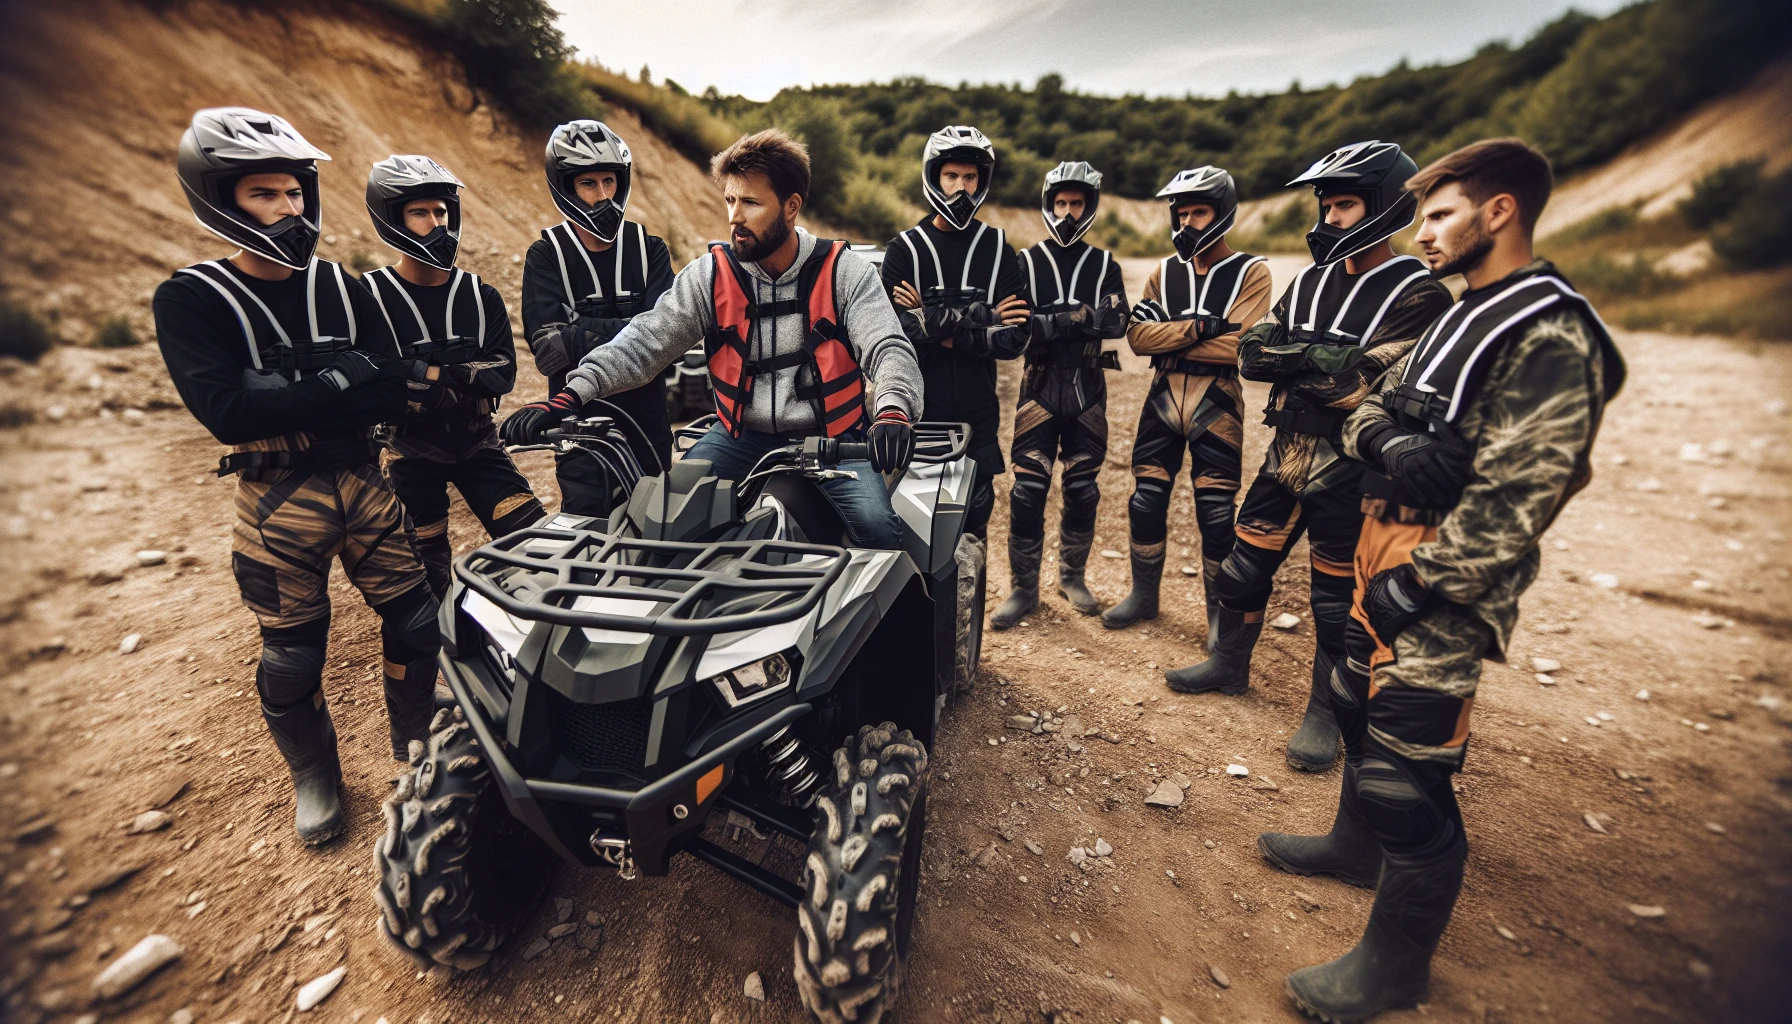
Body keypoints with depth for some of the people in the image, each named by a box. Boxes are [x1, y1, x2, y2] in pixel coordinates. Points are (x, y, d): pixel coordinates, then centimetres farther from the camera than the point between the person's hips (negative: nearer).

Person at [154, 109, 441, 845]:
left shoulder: (341, 288, 6)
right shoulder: (190, 300, -5)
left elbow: (392, 393, -6)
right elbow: (226, 411, -20)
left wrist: (289, 392, -17)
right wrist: (338, 383, -18)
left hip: (363, 482, 3)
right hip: (278, 501, -3)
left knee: (416, 622, 8)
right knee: (292, 656, 8)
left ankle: (415, 745, 32)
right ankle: (313, 773, 34)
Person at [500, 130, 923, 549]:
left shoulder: (844, 270, -5)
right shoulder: (709, 275, 0)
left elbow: (890, 349, -14)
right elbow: (645, 341, -7)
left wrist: (892, 412, -37)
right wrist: (571, 394, -21)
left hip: (833, 436, -2)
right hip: (744, 434, 3)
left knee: (876, 525, -25)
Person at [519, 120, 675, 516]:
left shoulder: (650, 249, 5)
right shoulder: (546, 254, 1)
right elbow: (548, 348, -12)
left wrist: (580, 337, -20)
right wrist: (631, 330, -20)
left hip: (646, 419, 2)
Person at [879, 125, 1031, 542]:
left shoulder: (999, 250, 6)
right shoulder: (904, 248, 2)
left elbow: (1015, 339, -5)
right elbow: (896, 331, -15)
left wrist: (937, 327, -12)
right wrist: (980, 315, -15)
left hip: (978, 412, 2)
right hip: (918, 410, -1)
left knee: (974, 520, 8)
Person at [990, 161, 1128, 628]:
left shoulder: (1104, 265, 9)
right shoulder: (1026, 262, 5)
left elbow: (1117, 322, -9)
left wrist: (1054, 318, -20)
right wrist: (1081, 318, -18)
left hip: (1088, 389, 2)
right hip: (1040, 385, -2)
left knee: (1083, 490, 8)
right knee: (1028, 489, -6)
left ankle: (1072, 577, 25)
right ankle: (1024, 587, 6)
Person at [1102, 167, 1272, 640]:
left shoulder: (1251, 273, -2)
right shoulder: (1164, 272, 10)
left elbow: (1237, 347, -17)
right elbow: (1137, 334, -6)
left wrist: (1169, 342, -11)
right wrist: (1198, 328, -16)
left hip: (1216, 402, -4)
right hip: (1162, 397, 4)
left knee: (1216, 512, 1)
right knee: (1146, 500, 8)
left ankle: (1220, 612, 19)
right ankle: (1144, 595, 26)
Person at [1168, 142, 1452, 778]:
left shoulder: (1416, 297, -11)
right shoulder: (1310, 281, 10)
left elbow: (1368, 387, -23)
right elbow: (1252, 351, -1)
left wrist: (1295, 356, -15)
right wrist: (1325, 358, -17)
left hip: (1349, 469, -6)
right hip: (1286, 451, 6)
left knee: (1337, 598, 7)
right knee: (1245, 565, 14)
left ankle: (1324, 713, 24)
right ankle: (1229, 665, 35)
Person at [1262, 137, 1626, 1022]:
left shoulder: (1551, 337, -16)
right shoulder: (1464, 314, 14)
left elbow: (1513, 500, -22)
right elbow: (1369, 410, 10)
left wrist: (1416, 584, -20)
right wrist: (1389, 442, -12)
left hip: (1441, 581, -9)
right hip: (1386, 542, 10)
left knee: (1407, 771, -2)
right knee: (1358, 704, 24)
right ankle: (1357, 842, 48)